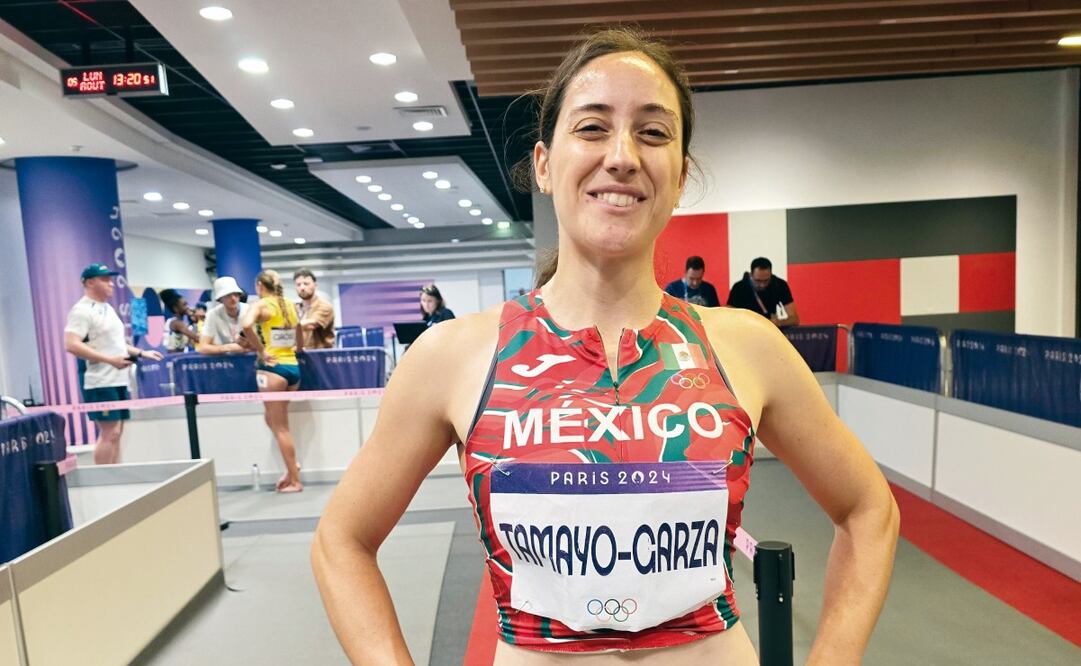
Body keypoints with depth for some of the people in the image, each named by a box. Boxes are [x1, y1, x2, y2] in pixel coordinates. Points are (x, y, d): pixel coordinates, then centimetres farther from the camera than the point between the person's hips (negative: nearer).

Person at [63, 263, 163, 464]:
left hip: (119, 380, 9)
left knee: (116, 433, 10)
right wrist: (110, 360, -24)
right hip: (100, 382, -9)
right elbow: (71, 345, -21)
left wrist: (141, 353, 18)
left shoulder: (107, 308, 18)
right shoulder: (82, 310, -10)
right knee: (109, 433, -9)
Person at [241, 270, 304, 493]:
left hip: (273, 367, -6)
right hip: (293, 367, 6)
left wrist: (261, 351, -19)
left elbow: (246, 325, -29)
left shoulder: (260, 305, -7)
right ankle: (291, 468, 17)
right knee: (274, 421, 21)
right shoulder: (290, 305, 12)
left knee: (279, 426, 3)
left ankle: (295, 481, 8)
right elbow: (299, 343, 18)